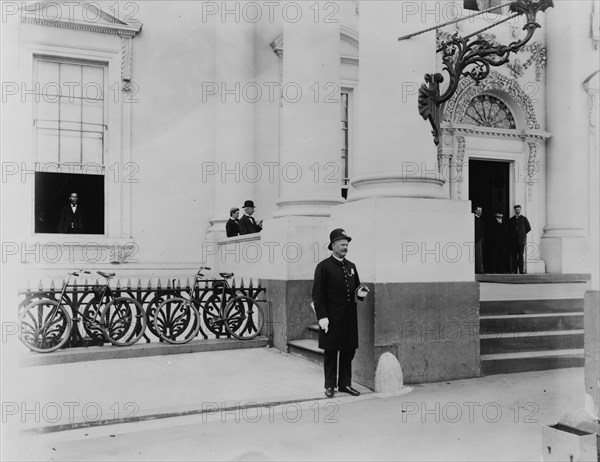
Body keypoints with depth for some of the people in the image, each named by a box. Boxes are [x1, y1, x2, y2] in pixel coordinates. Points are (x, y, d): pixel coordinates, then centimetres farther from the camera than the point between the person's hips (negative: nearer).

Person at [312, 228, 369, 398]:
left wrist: (360, 293, -2)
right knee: (330, 352, 3)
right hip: (331, 317, -6)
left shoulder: (351, 266, 13)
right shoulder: (323, 267, -5)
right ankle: (329, 386, 14)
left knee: (349, 352, 10)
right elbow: (317, 294, -9)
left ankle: (345, 384, 21)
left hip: (349, 318, 6)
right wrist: (322, 317, -15)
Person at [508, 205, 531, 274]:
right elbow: (508, 229, 15)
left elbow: (528, 228, 9)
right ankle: (514, 270, 1)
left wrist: (523, 234, 7)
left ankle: (522, 270, -5)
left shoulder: (524, 218, 7)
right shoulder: (511, 219, 13)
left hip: (521, 240, -2)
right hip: (513, 241, 2)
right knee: (514, 256, -1)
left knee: (521, 256, -6)